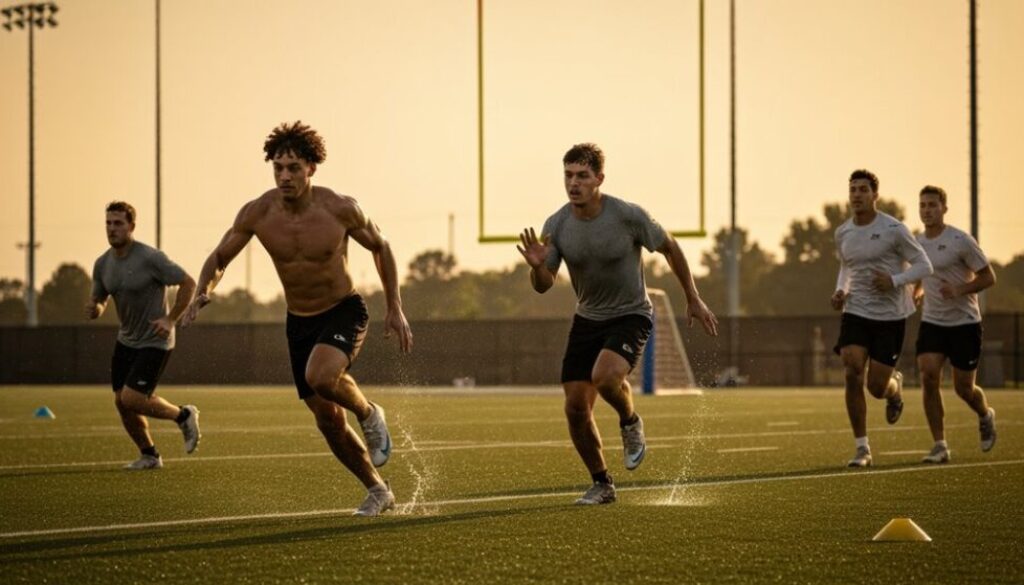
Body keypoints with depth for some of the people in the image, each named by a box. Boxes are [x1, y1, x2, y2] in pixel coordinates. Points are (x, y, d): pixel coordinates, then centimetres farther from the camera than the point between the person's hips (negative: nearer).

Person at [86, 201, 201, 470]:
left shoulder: (150, 258, -20)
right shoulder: (103, 264, 1)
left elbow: (188, 283, -15)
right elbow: (98, 301, 12)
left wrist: (171, 319, -19)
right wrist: (94, 309, -12)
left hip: (154, 342, -7)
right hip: (126, 340, 7)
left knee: (132, 399, -16)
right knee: (121, 402, 6)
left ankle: (184, 416, 9)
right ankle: (149, 455, 25)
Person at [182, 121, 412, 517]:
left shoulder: (340, 209, -18)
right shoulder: (257, 213, -13)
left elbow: (380, 247, 0)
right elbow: (219, 258, 1)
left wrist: (395, 308, -1)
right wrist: (203, 292, -20)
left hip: (344, 311, -4)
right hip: (299, 321, 4)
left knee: (321, 376, -34)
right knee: (328, 422, 6)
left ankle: (369, 414, -2)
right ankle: (377, 491, 27)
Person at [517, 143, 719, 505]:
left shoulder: (628, 216, -19)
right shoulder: (556, 226, -9)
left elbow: (669, 247, -2)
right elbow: (543, 286, -3)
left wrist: (693, 299, 3)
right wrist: (537, 266, -27)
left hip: (631, 316, -4)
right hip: (587, 319, 4)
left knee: (604, 376, -32)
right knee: (575, 408, -2)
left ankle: (630, 423, 1)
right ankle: (601, 485, 18)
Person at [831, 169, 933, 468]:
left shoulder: (893, 229, -10)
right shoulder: (842, 233, 4)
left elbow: (924, 265, -6)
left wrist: (894, 280, -21)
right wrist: (840, 291, 4)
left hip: (890, 315, -3)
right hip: (856, 312, 3)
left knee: (877, 387, -3)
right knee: (853, 374, -15)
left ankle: (895, 386, 39)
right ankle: (862, 448, -4)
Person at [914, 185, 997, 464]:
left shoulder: (961, 241, -13)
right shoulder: (917, 242, 5)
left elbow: (988, 277, -9)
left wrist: (959, 290, -25)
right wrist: (915, 293, 3)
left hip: (964, 323, -4)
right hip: (932, 322, 4)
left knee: (963, 388, 0)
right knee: (928, 377, -16)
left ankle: (986, 416, 37)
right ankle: (940, 445, -9)